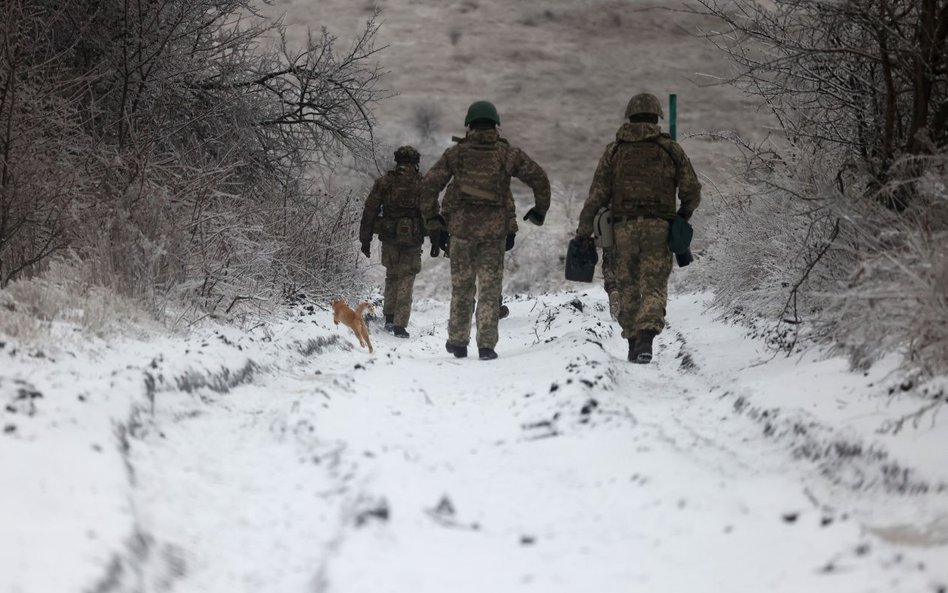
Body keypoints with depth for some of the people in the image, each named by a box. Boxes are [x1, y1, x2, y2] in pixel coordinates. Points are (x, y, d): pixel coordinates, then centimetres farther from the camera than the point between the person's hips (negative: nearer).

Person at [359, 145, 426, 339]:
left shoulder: (384, 182, 3)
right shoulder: (422, 184, -1)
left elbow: (370, 211, 3)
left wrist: (365, 239, 9)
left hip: (389, 237, 2)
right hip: (413, 239, -2)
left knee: (392, 276, 20)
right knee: (406, 279, 3)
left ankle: (389, 317, 16)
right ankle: (400, 324, -4)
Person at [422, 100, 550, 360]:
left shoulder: (456, 153, 2)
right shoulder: (507, 153, 1)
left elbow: (429, 184, -1)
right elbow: (539, 178, 3)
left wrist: (431, 218, 9)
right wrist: (540, 210, 16)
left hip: (461, 227, 1)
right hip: (495, 229, -1)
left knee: (461, 287, 12)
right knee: (490, 288, 4)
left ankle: (458, 342, 17)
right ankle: (487, 346, -1)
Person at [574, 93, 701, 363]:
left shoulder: (614, 151, 8)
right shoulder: (671, 150, 7)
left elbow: (597, 194, 3)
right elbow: (691, 191, 4)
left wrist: (584, 230, 3)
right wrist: (683, 215, 23)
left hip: (624, 227, 1)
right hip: (659, 227, -1)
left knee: (627, 286, 12)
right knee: (654, 286, -3)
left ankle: (633, 344, 14)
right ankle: (646, 336, -25)